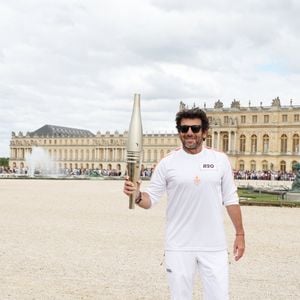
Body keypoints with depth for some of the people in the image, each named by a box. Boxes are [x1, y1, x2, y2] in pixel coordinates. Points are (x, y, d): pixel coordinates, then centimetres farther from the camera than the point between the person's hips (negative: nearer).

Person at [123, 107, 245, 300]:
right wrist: (137, 196, -22)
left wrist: (240, 233, 7)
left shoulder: (220, 160, 2)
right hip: (179, 246, -1)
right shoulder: (167, 163, -2)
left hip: (214, 246, 1)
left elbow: (231, 199, 8)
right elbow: (151, 199, 0)